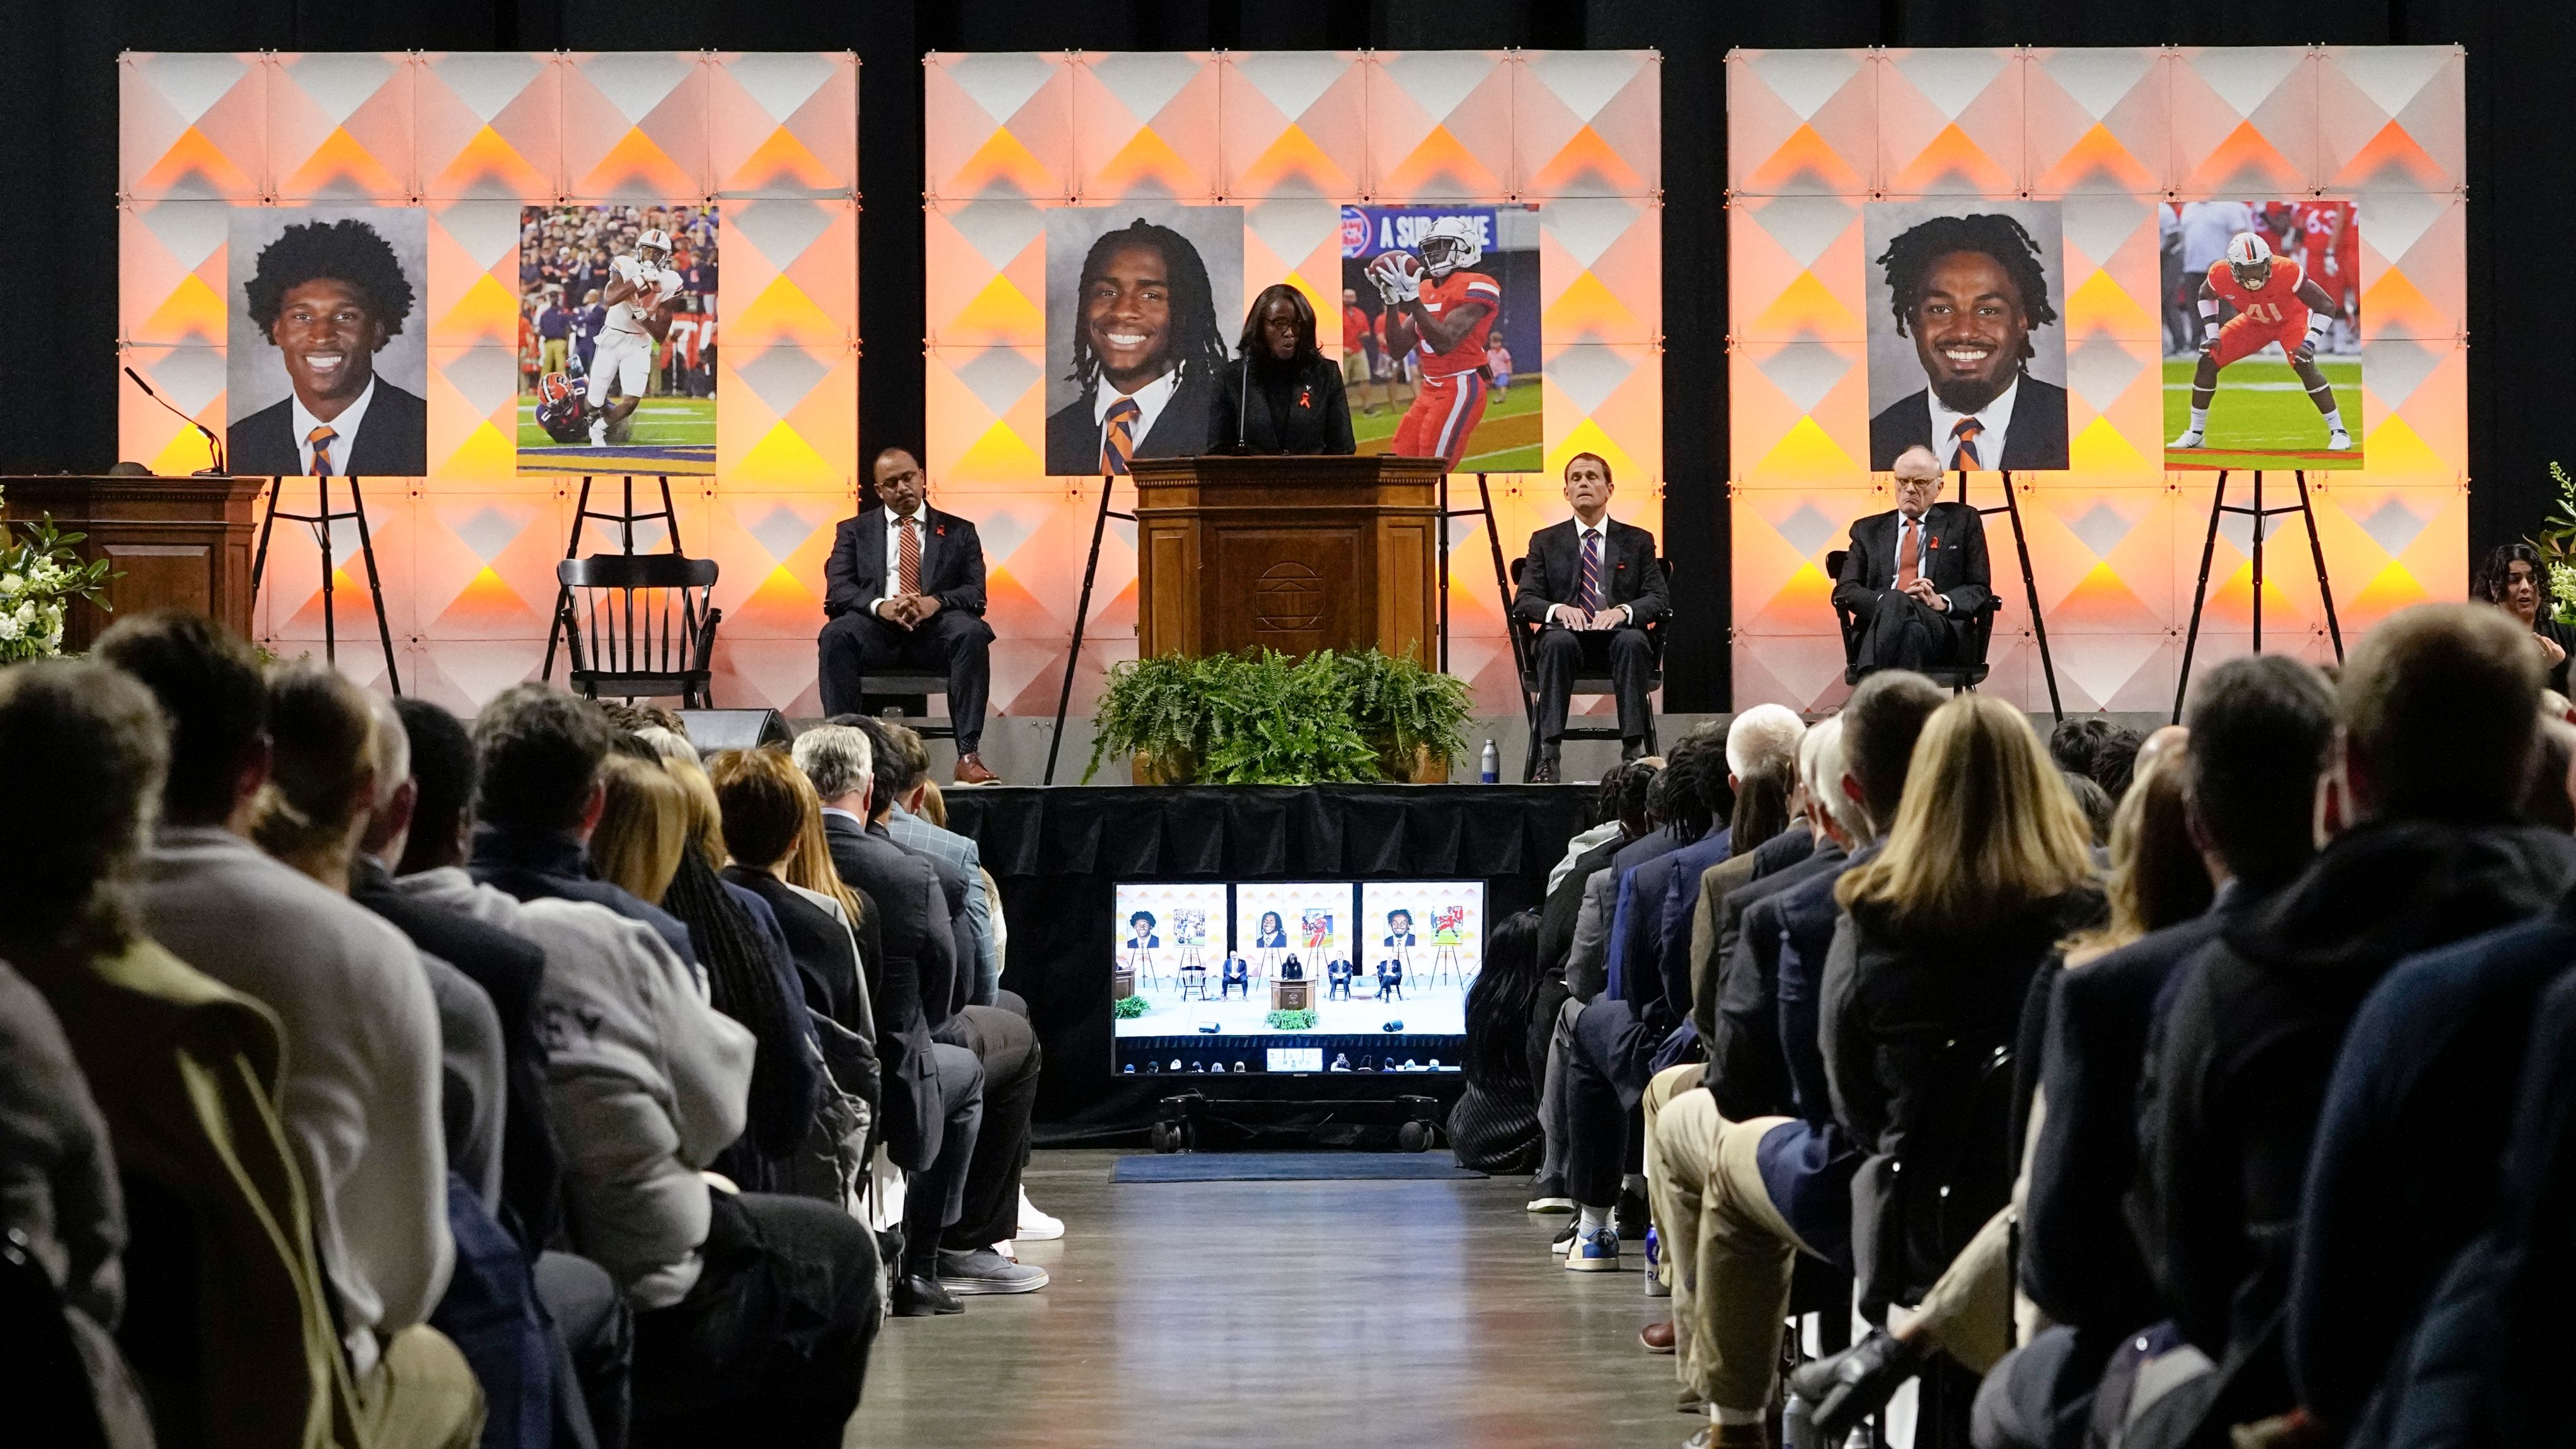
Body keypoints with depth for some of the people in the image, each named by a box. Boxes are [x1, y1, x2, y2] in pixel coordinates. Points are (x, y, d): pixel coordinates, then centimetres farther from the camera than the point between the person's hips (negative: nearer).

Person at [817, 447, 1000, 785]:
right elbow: (838, 589, 4)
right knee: (836, 635, -33)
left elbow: (975, 592, 7)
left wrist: (936, 602, -16)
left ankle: (968, 755, -37)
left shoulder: (959, 532, 20)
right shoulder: (854, 531, 19)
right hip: (876, 629, 0)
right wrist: (879, 605, -18)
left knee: (973, 633, -34)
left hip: (935, 630, 0)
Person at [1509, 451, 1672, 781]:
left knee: (1633, 641, -36)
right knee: (1558, 641, -36)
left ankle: (1633, 751, -39)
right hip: (1570, 635, 0)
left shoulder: (1638, 541, 16)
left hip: (1618, 635, 0)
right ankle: (1549, 754, -42)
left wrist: (1624, 611, -17)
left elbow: (1660, 599, 5)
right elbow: (1523, 601, 6)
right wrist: (1557, 609, -17)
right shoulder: (1545, 542, 16)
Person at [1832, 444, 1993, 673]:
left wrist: (1942, 602, -9)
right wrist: (1885, 602, -9)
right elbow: (1844, 591, 13)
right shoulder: (1868, 530, 25)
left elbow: (1980, 591, 14)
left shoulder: (1962, 521, 21)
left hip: (1942, 629, -1)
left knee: (1896, 604, -39)